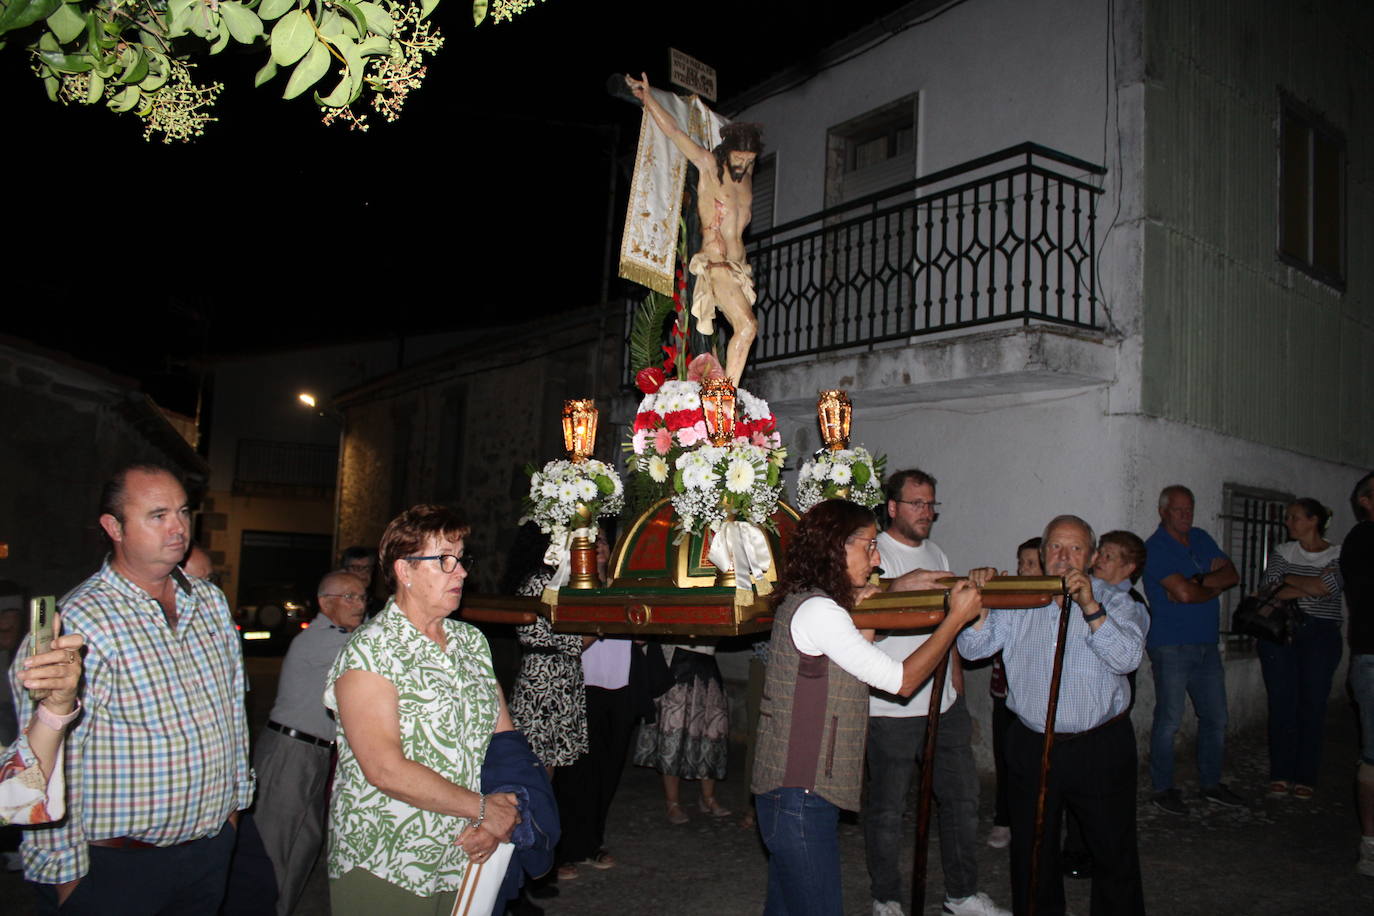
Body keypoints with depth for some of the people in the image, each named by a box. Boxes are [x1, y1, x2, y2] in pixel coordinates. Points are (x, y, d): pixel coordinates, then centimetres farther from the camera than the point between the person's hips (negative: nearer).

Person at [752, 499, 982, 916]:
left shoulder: (800, 603, 13)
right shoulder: (818, 610, -18)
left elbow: (852, 672, 20)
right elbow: (902, 680, -16)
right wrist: (956, 617, -9)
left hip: (793, 791, 10)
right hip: (801, 798, -10)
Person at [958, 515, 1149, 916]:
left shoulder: (1115, 602, 0)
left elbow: (1127, 657, -17)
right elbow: (972, 649, -2)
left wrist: (1089, 606, -27)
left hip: (1099, 749, -2)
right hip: (1031, 746, 2)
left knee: (1114, 850, 9)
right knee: (1031, 851, 14)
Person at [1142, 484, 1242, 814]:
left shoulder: (1201, 539, 13)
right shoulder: (1155, 548, -10)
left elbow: (1232, 574, 3)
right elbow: (1184, 593, -20)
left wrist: (1197, 582, -13)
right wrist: (1214, 587, -1)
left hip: (1206, 644, 7)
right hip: (1171, 646, -7)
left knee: (1215, 718, 13)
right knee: (1169, 720, -2)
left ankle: (1211, 784, 26)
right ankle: (1163, 789, 9)